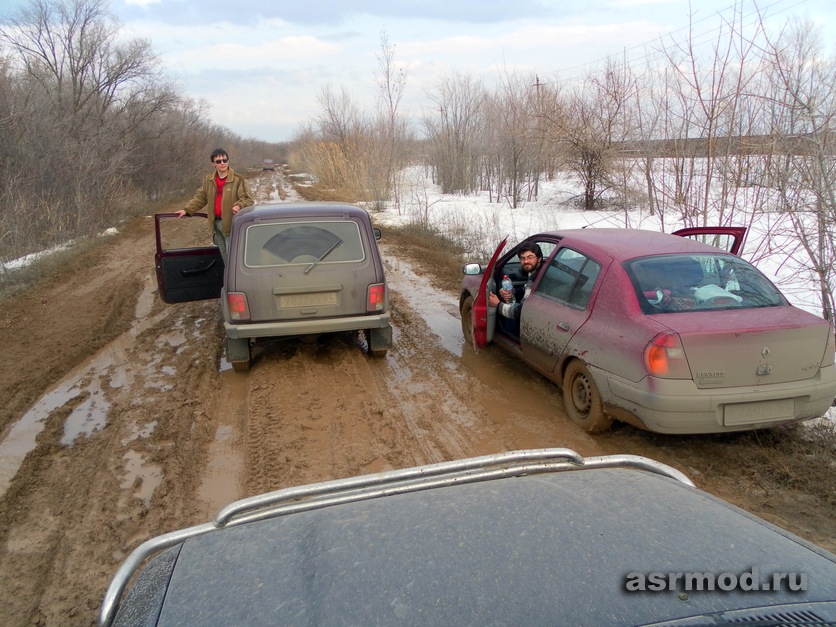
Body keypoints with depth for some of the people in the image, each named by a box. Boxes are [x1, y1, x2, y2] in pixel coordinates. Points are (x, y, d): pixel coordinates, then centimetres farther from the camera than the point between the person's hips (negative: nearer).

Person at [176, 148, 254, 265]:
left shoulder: (238, 180, -11)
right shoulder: (208, 179, 8)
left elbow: (248, 199, -12)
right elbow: (200, 197, 16)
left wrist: (239, 205, -33)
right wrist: (187, 210, 7)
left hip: (231, 224, -6)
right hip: (216, 223, 7)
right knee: (224, 256, 18)